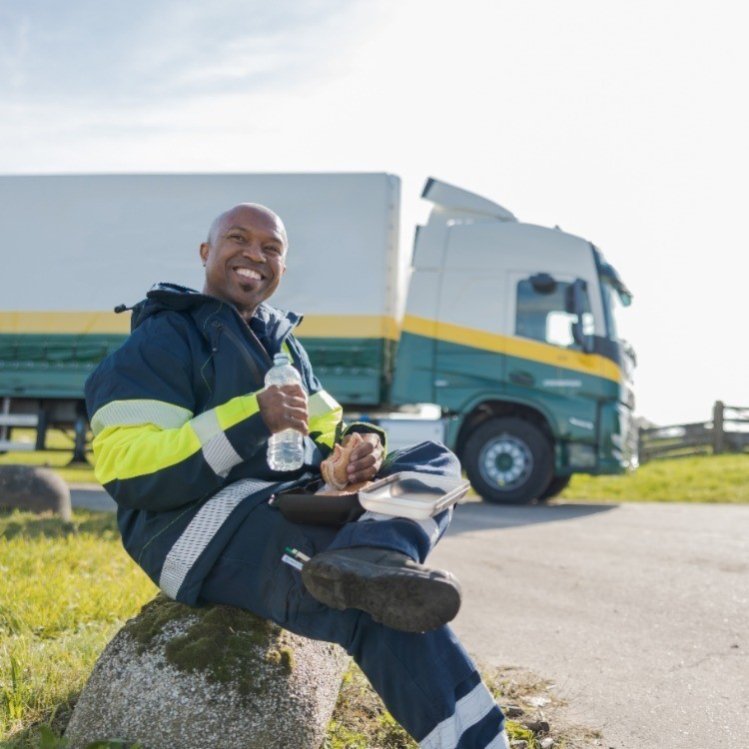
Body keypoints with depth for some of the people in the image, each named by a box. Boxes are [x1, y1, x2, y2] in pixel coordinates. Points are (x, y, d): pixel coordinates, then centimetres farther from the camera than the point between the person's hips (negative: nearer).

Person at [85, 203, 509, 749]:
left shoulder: (283, 342, 24)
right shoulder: (163, 340, -2)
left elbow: (324, 437, 23)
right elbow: (126, 470, -14)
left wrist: (361, 445, -5)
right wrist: (249, 419, -23)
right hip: (200, 526, -9)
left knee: (435, 462, -7)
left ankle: (363, 559, -40)